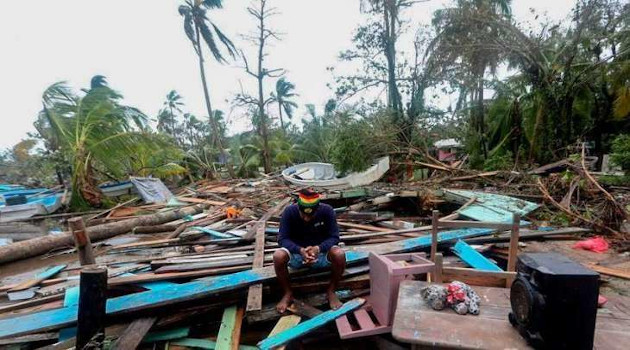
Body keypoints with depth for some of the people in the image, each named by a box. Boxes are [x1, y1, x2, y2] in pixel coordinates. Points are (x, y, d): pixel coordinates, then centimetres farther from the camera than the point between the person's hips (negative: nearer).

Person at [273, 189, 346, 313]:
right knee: (278, 256, -31)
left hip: (321, 252, 0)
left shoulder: (327, 211, -19)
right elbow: (282, 239, -19)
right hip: (296, 252, 0)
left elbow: (334, 237, -16)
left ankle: (331, 291, -5)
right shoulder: (289, 211, -19)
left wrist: (318, 248, -35)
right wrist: (300, 250, -37)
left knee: (339, 255, -31)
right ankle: (288, 293, -5)